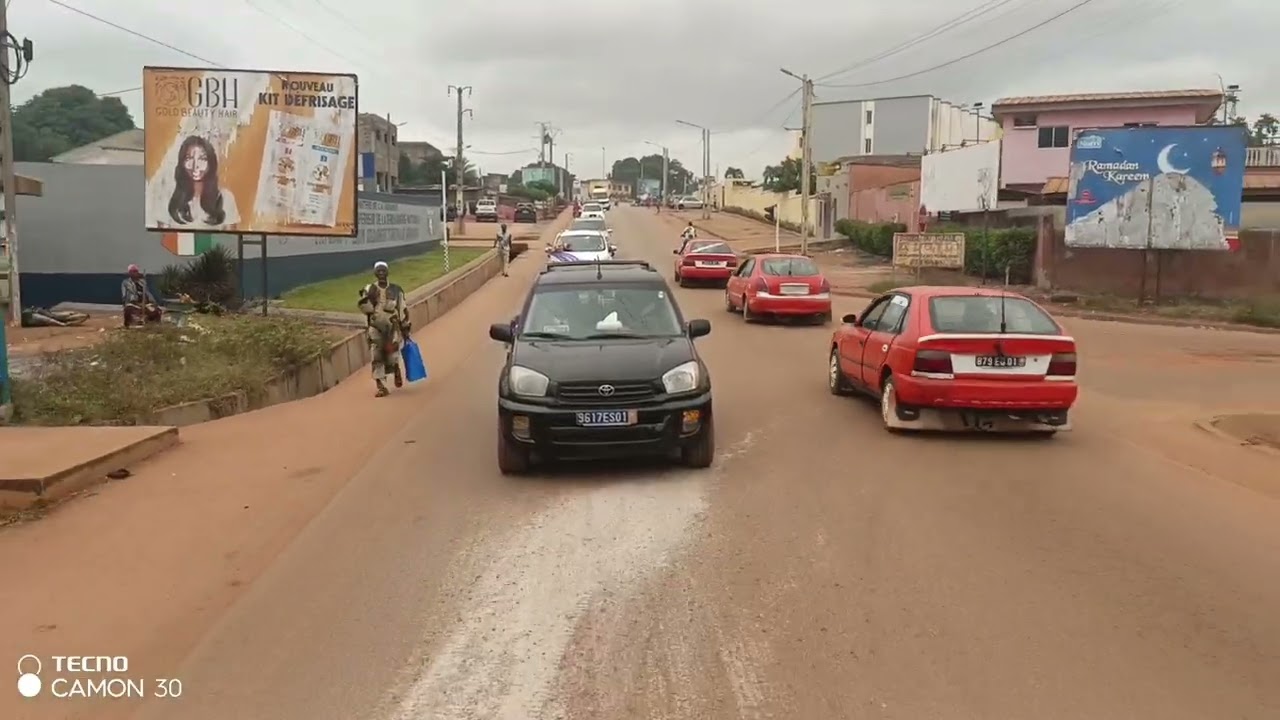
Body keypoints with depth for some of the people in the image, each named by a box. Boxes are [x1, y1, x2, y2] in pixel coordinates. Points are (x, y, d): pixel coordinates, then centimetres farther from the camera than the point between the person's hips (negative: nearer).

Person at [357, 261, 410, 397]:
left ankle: (396, 369, 24)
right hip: (375, 328, 1)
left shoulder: (396, 290, 5)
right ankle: (382, 387, 1)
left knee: (392, 356, -12)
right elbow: (364, 308, -3)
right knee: (377, 358, -4)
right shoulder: (369, 289, 5)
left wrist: (406, 327, 7)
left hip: (393, 327, -1)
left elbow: (403, 309, 8)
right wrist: (366, 298, -21)